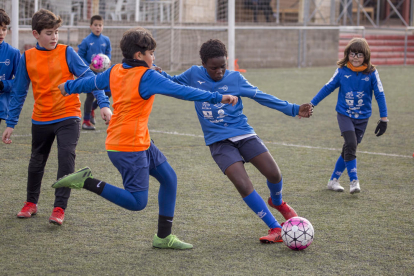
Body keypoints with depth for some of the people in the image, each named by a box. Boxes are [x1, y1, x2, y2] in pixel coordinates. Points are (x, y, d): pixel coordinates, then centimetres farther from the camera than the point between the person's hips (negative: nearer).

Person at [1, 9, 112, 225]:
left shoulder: (66, 53, -7)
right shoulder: (27, 58, 0)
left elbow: (88, 78, -9)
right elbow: (19, 92, 6)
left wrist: (103, 104, -20)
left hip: (68, 118, -3)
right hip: (41, 120, 3)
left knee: (66, 159, -15)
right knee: (36, 162, 16)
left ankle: (59, 208, -9)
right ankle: (31, 203, 35)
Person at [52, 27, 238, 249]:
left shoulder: (115, 72, 7)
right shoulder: (146, 77, -15)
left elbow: (91, 83, 24)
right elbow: (181, 91, -21)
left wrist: (69, 87, 44)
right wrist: (217, 98, -21)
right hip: (130, 147, -10)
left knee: (168, 178, 13)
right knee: (137, 202, -7)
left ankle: (164, 237, 17)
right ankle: (86, 182, -7)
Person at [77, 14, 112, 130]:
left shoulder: (106, 40, 2)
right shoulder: (86, 41, -9)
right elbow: (80, 56, -6)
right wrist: (88, 66, -19)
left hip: (102, 73, 4)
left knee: (108, 93, 1)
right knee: (90, 96, -3)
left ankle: (92, 109, 26)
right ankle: (86, 121, 11)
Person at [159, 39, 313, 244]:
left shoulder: (234, 78, 0)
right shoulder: (194, 74, 2)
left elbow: (262, 97, 2)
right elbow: (173, 82, 19)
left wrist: (293, 109, -4)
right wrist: (158, 73, -3)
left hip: (243, 133, 1)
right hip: (219, 142, -1)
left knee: (274, 174, -12)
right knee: (243, 186, -20)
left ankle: (277, 202, 27)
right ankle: (275, 228, -9)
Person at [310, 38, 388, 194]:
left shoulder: (371, 73, -7)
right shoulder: (342, 71, -5)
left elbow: (379, 95, -2)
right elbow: (328, 88, 4)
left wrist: (384, 118, -4)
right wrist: (311, 104, 5)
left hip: (362, 118, 1)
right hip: (344, 114, -1)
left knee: (348, 149, 7)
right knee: (351, 144, -21)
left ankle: (333, 180, 22)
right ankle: (353, 181, -17)